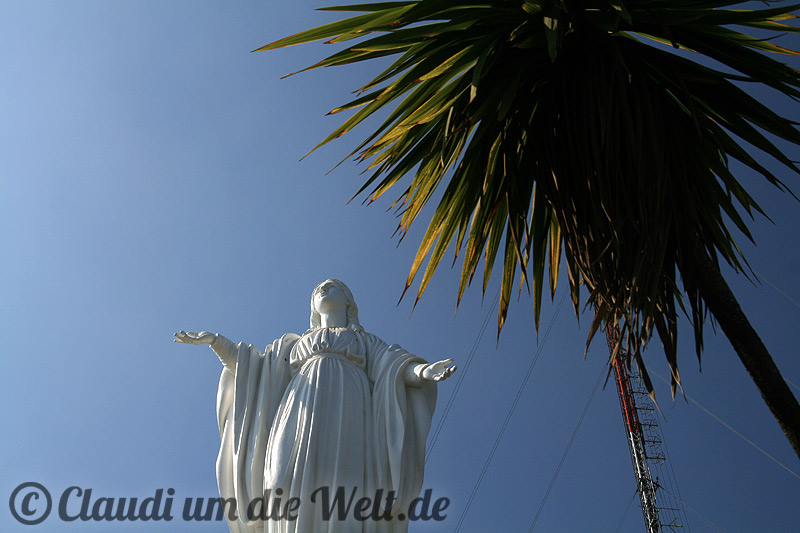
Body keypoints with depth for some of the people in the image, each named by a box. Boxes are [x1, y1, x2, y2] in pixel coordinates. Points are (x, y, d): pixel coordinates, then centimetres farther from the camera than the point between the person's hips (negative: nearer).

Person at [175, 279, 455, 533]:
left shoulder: (367, 342, 31)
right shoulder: (296, 343, 37)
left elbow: (397, 368, 12)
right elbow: (255, 369, 27)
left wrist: (422, 370, -11)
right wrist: (215, 340, 15)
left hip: (347, 418, -2)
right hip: (301, 419, 2)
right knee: (295, 509, -20)